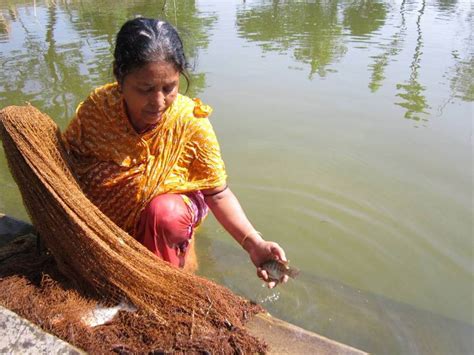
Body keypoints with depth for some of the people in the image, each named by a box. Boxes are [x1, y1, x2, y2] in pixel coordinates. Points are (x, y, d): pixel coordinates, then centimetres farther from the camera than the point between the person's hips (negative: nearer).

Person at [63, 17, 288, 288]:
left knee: (165, 212, -34)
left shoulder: (191, 122, -27)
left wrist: (253, 243, -35)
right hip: (105, 218, 2)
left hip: (167, 211, -1)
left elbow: (217, 194, -21)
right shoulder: (96, 108, -23)